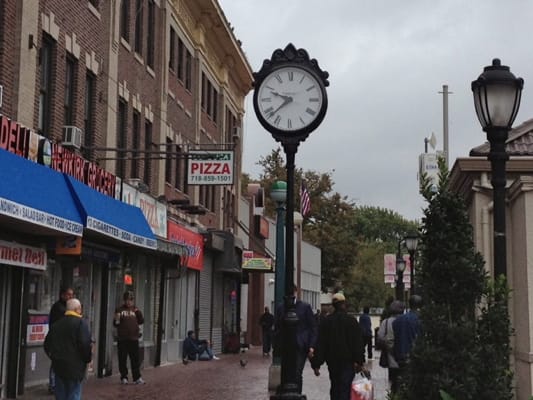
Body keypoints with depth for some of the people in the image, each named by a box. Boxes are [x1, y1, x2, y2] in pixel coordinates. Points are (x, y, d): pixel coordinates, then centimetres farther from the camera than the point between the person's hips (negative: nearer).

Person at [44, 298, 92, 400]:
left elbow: (47, 344, 13)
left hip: (58, 366, 6)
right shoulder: (80, 323, -10)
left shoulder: (56, 324, 10)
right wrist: (88, 358, -3)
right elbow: (85, 344, -18)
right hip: (75, 366, -6)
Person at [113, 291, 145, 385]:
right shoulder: (120, 310, 2)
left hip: (133, 338, 2)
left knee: (135, 359, 4)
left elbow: (141, 321, 3)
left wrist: (138, 312, -11)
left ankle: (137, 378, 9)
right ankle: (124, 378, 13)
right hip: (122, 339, -2)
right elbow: (115, 324, 3)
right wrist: (117, 320, -19)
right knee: (122, 359, 3)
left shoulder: (135, 310, 9)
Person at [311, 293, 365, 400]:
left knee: (334, 387, 17)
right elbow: (358, 343, -8)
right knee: (345, 388, -6)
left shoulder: (326, 321, 1)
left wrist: (316, 364, 1)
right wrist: (359, 361, -6)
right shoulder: (351, 321, -6)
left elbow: (320, 344, 0)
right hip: (348, 361, -3)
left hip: (332, 360, 3)